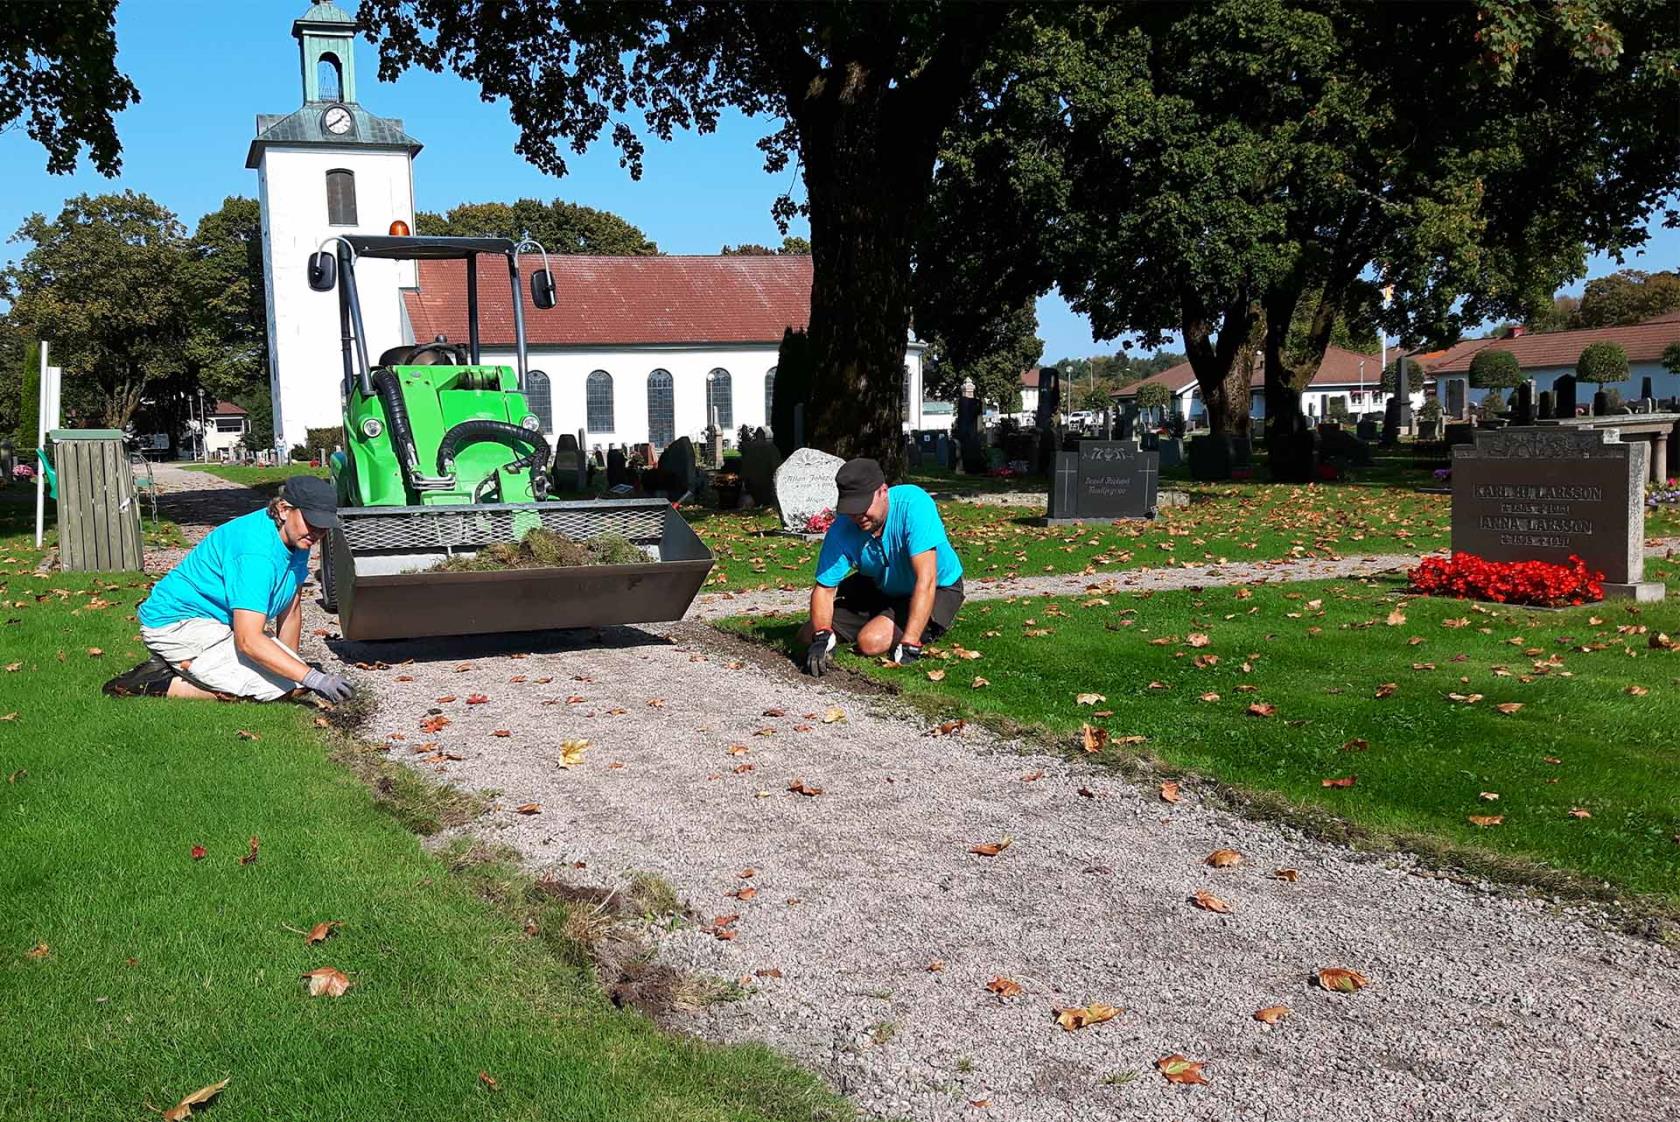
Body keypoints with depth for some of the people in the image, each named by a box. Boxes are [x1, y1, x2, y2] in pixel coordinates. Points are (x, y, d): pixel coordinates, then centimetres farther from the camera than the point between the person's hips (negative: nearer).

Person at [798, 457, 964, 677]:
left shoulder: (913, 504, -34)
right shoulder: (841, 530, -20)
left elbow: (926, 581, -38)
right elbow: (824, 588, -13)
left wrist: (908, 646, -43)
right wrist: (822, 637, -34)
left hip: (937, 590, -6)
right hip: (881, 588, 6)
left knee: (872, 641, -29)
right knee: (808, 637, 0)